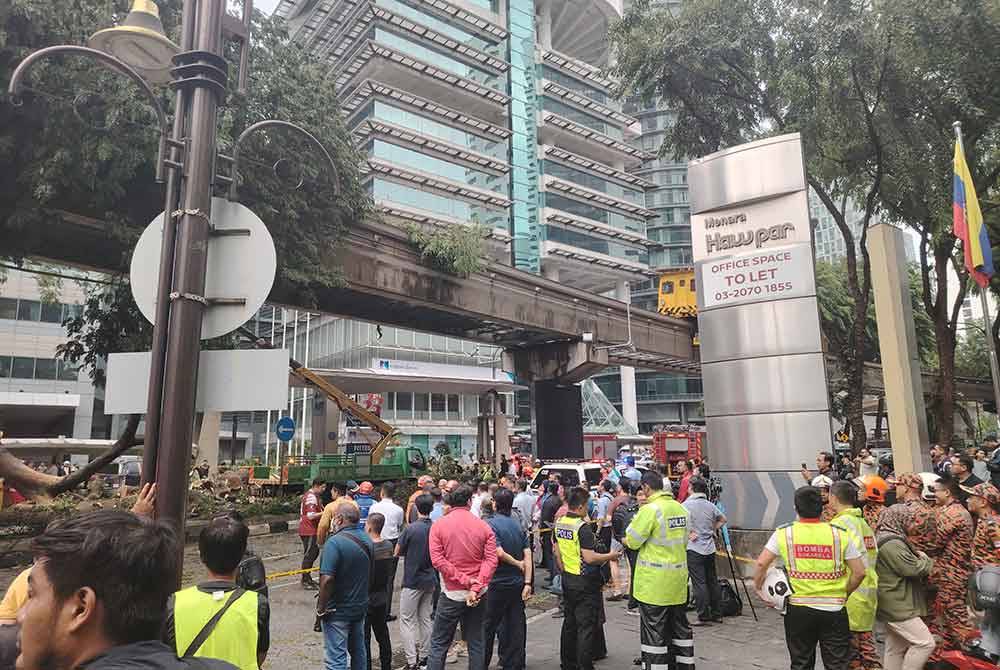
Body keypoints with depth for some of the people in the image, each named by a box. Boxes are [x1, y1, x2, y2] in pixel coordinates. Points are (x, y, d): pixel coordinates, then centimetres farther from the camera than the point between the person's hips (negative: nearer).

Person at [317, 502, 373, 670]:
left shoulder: (335, 542, -22)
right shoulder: (367, 540, 3)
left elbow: (327, 579, -26)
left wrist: (321, 607, -15)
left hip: (338, 611, -7)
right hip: (360, 606, 7)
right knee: (358, 651, 22)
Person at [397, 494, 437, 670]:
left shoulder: (411, 529, -18)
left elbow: (397, 552, -6)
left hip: (412, 581, -5)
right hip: (430, 580, 5)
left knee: (407, 621, 4)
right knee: (425, 619, 17)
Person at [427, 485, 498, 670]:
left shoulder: (438, 525, -6)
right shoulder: (484, 526, -2)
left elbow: (437, 559, -14)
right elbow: (491, 560, -11)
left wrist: (464, 580, -14)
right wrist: (476, 587, -17)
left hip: (451, 593, -2)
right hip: (477, 595, 2)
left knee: (439, 643, 10)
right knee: (476, 642, 14)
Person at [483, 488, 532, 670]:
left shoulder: (491, 523, -13)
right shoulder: (519, 525, 5)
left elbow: (499, 552, -24)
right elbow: (528, 555, -1)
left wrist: (517, 564, -8)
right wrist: (527, 583, -3)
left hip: (497, 583, -5)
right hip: (518, 582, 5)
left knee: (488, 626, 9)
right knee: (516, 625, 11)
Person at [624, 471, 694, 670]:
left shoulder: (650, 509, -18)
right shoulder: (681, 508, 5)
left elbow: (632, 541, -13)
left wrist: (625, 540, 7)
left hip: (655, 583, -7)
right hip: (678, 579, 7)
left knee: (653, 630, 3)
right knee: (679, 625, 20)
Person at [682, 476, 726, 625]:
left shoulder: (687, 505, -11)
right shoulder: (710, 505, 7)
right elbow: (723, 519, 20)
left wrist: (688, 533, -10)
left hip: (694, 549, -6)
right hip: (710, 548, 6)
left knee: (699, 583, -3)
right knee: (713, 581, 13)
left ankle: (704, 617, -1)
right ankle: (717, 614, 20)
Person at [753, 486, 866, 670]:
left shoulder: (784, 533, -5)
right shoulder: (840, 534, -4)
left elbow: (761, 564, -9)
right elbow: (859, 572, -3)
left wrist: (758, 588, 7)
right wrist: (845, 593, 12)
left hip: (799, 609, 0)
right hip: (834, 609, 0)